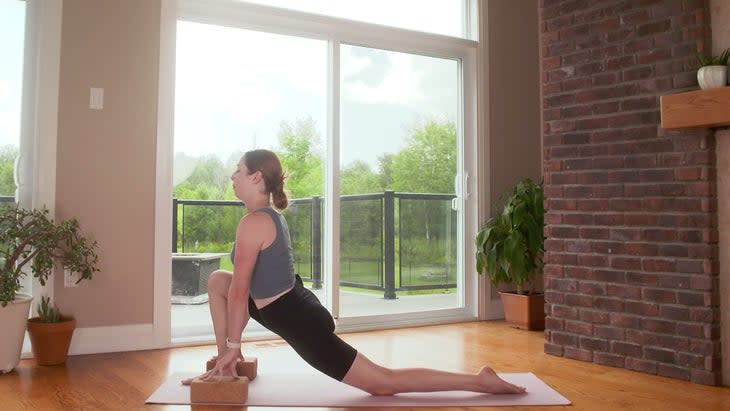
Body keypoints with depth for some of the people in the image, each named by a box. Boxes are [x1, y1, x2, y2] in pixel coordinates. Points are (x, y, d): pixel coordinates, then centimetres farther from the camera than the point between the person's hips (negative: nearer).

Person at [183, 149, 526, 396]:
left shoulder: (253, 222, -18)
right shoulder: (271, 216, 13)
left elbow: (239, 290, -17)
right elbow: (251, 288, 20)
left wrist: (231, 345, -7)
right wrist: (231, 344, 25)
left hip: (301, 323, -10)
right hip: (297, 308, 10)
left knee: (384, 383, -2)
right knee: (217, 281, 16)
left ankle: (480, 381, 5)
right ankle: (223, 366, 19)